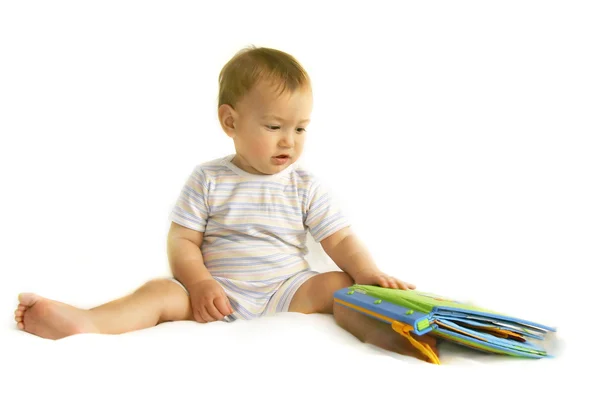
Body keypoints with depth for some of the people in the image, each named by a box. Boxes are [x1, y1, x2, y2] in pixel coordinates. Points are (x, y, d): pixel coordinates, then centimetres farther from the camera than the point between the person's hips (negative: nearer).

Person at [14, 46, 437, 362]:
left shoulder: (306, 185, 6)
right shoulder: (208, 180, 3)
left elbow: (342, 240, 2)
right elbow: (183, 241, 0)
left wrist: (368, 274, -17)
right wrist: (200, 283, -17)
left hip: (288, 290, 1)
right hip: (218, 295, 0)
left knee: (338, 284, -23)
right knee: (163, 292, -23)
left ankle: (393, 331, -48)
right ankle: (81, 322, -43)